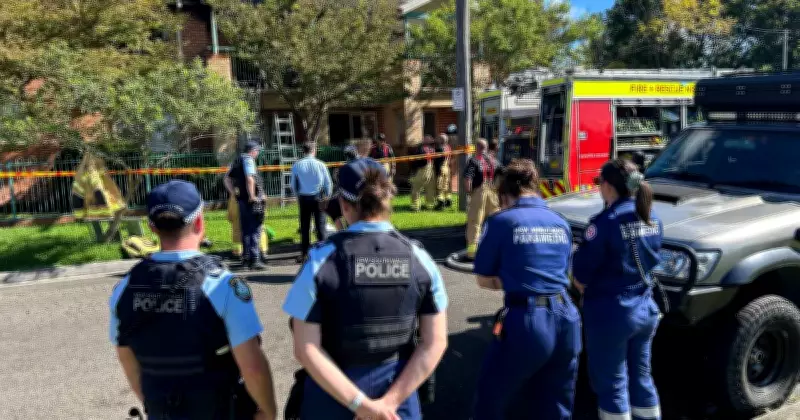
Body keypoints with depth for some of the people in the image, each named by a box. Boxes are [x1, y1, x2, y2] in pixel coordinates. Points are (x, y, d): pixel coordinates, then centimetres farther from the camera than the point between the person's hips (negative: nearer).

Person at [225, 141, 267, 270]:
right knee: (255, 230, -5)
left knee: (245, 230, 16)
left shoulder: (237, 161, 16)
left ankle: (246, 257, 24)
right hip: (253, 200, -8)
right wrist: (252, 196, -19)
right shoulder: (248, 159, -10)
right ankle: (254, 260, -6)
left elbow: (227, 180, 19)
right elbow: (250, 179, -24)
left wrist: (235, 194, 14)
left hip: (242, 200, 8)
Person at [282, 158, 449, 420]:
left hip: (333, 394, -1)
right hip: (397, 387, 2)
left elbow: (306, 349, -16)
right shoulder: (419, 258, -7)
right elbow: (435, 342, -9)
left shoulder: (322, 259, -14)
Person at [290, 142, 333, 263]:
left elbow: (293, 185, 2)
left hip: (303, 198, 1)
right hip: (318, 197, -1)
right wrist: (327, 196, 14)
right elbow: (328, 183, -1)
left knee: (304, 226, 9)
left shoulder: (296, 165, -3)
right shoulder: (320, 164, -6)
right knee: (320, 225, 5)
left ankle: (304, 254, 14)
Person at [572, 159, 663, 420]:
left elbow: (581, 273, -15)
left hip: (610, 313, -7)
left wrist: (584, 284, 5)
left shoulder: (605, 222, -20)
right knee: (641, 377, 21)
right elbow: (650, 262, 13)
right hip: (646, 310, 7)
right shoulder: (653, 220, 3)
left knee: (611, 383, 6)